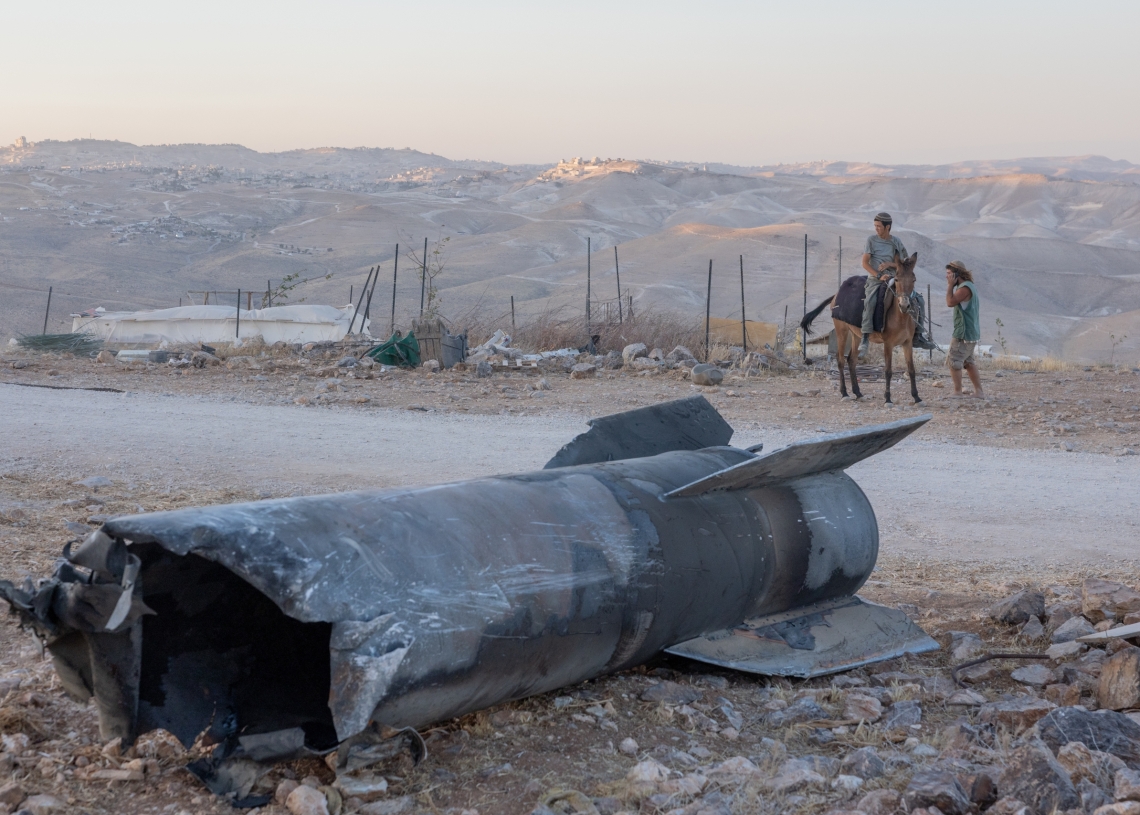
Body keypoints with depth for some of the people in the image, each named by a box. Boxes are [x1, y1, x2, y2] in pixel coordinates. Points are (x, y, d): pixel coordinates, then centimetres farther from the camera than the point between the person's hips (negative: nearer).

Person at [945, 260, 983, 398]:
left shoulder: (965, 288, -17)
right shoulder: (967, 286, 16)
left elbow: (950, 302, -23)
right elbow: (953, 302, 19)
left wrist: (950, 286, -16)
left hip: (963, 333, -11)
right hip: (970, 333, 11)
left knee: (953, 361, -7)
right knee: (968, 362, 16)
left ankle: (958, 392, -6)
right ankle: (978, 391, 18)